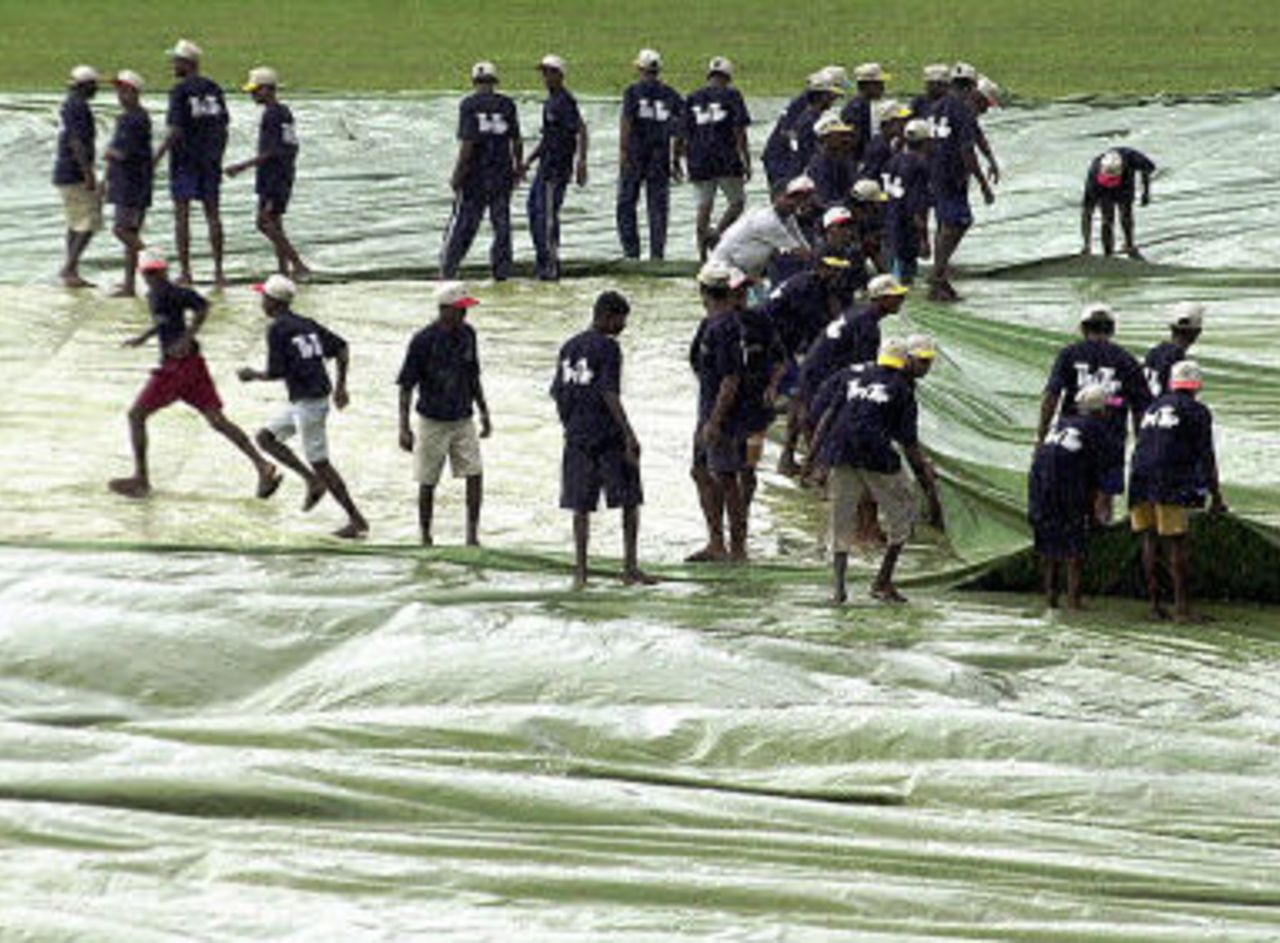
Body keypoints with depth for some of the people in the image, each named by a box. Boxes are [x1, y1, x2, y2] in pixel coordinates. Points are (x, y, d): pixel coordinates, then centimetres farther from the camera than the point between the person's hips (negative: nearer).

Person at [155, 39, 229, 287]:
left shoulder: (180, 91, -12)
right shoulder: (214, 90, 6)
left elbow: (176, 131, -17)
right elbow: (224, 125, 9)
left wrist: (157, 156, -11)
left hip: (185, 161, -5)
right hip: (210, 161, 5)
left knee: (182, 215, 0)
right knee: (212, 214, 8)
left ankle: (185, 272, -2)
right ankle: (218, 271, 6)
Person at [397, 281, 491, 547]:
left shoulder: (467, 334, 1)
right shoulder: (423, 341, -15)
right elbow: (406, 386, -12)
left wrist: (483, 413, 17)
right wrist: (404, 427, -16)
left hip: (463, 420, 4)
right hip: (432, 422, -4)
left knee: (475, 475, -7)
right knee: (427, 483, 5)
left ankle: (472, 535, -1)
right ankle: (425, 539, 17)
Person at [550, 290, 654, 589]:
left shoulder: (569, 348, 12)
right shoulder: (607, 347, -9)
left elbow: (557, 392, 14)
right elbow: (610, 394, -16)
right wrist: (629, 435, -17)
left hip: (576, 437, 6)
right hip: (608, 435, -6)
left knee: (581, 506, 7)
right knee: (630, 500, 3)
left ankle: (580, 571, 4)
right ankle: (630, 568, 2)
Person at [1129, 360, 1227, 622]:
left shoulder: (1153, 408, 24)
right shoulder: (1197, 411, 4)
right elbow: (1206, 456, 0)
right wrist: (1216, 496, 3)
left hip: (1141, 481, 6)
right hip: (1172, 483, -6)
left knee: (1150, 541, 9)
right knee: (1177, 543, -4)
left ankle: (1155, 605, 8)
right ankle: (1182, 607, -7)